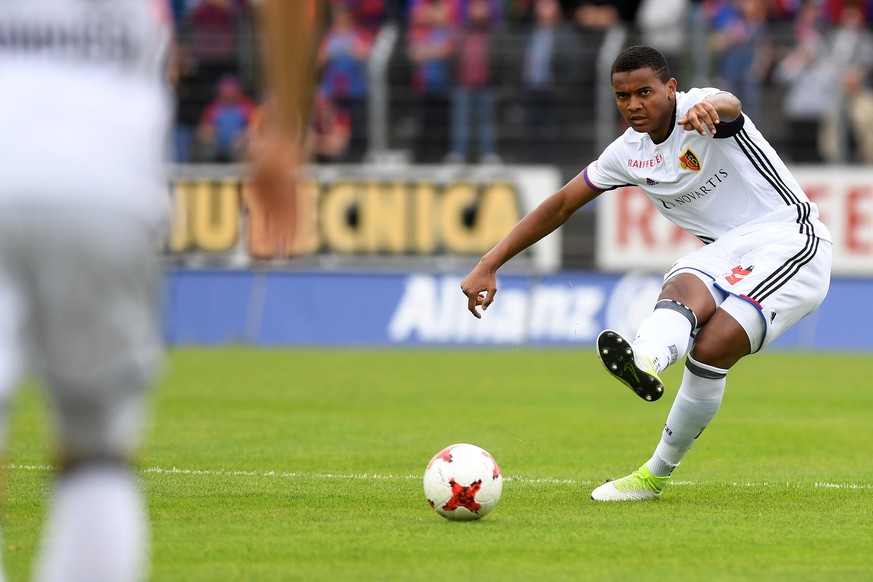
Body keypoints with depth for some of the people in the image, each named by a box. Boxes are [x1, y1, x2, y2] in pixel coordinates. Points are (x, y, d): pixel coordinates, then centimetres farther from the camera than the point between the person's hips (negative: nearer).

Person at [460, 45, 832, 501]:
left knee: (711, 348, -26)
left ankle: (657, 472, -23)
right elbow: (560, 205, 14)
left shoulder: (696, 109, -13)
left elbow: (728, 106, -39)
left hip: (790, 242, -5)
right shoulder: (628, 152, 6)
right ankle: (644, 361, -61)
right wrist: (489, 266, 9)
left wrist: (711, 107, -66)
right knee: (683, 291, -32)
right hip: (724, 252, 5)